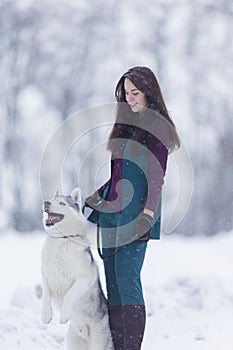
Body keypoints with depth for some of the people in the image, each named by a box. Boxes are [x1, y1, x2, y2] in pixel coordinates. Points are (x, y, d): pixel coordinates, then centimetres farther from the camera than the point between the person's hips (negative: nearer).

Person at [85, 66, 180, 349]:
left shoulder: (158, 128, -5)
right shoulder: (126, 124, 18)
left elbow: (157, 176, -11)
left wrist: (148, 214, -19)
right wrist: (94, 198, 23)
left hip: (134, 215, -8)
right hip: (111, 212, 8)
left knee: (127, 282, -13)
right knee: (113, 285, 4)